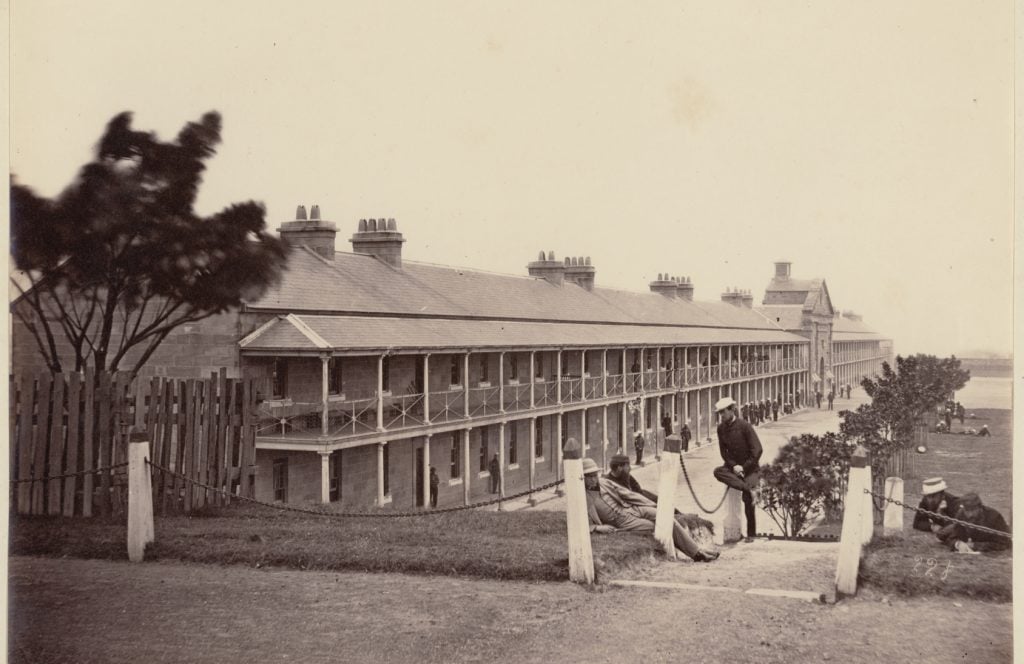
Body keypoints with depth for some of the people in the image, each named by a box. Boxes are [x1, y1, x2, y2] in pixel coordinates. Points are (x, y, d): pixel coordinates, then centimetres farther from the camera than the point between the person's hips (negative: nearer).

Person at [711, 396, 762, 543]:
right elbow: (723, 451, 3)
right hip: (734, 466, 5)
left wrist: (744, 467, -15)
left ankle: (751, 534, -3)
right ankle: (750, 489, -30)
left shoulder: (744, 426, -15)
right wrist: (733, 466, -13)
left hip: (750, 467, -5)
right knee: (718, 472, -26)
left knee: (747, 498, -16)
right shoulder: (721, 428, 0)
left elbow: (757, 450, -15)